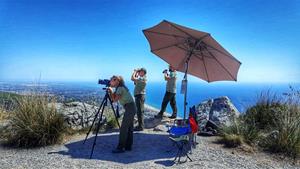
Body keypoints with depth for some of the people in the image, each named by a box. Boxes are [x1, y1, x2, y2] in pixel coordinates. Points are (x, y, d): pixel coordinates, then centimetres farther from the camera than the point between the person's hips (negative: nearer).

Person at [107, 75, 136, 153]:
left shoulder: (120, 88, -12)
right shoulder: (119, 88, 16)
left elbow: (115, 99, -16)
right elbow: (113, 98, 16)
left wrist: (111, 91, -5)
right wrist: (110, 91, 5)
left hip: (129, 108, -10)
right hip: (131, 108, 10)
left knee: (123, 128, -6)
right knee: (129, 128, 12)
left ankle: (121, 147, -1)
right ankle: (128, 146, 19)